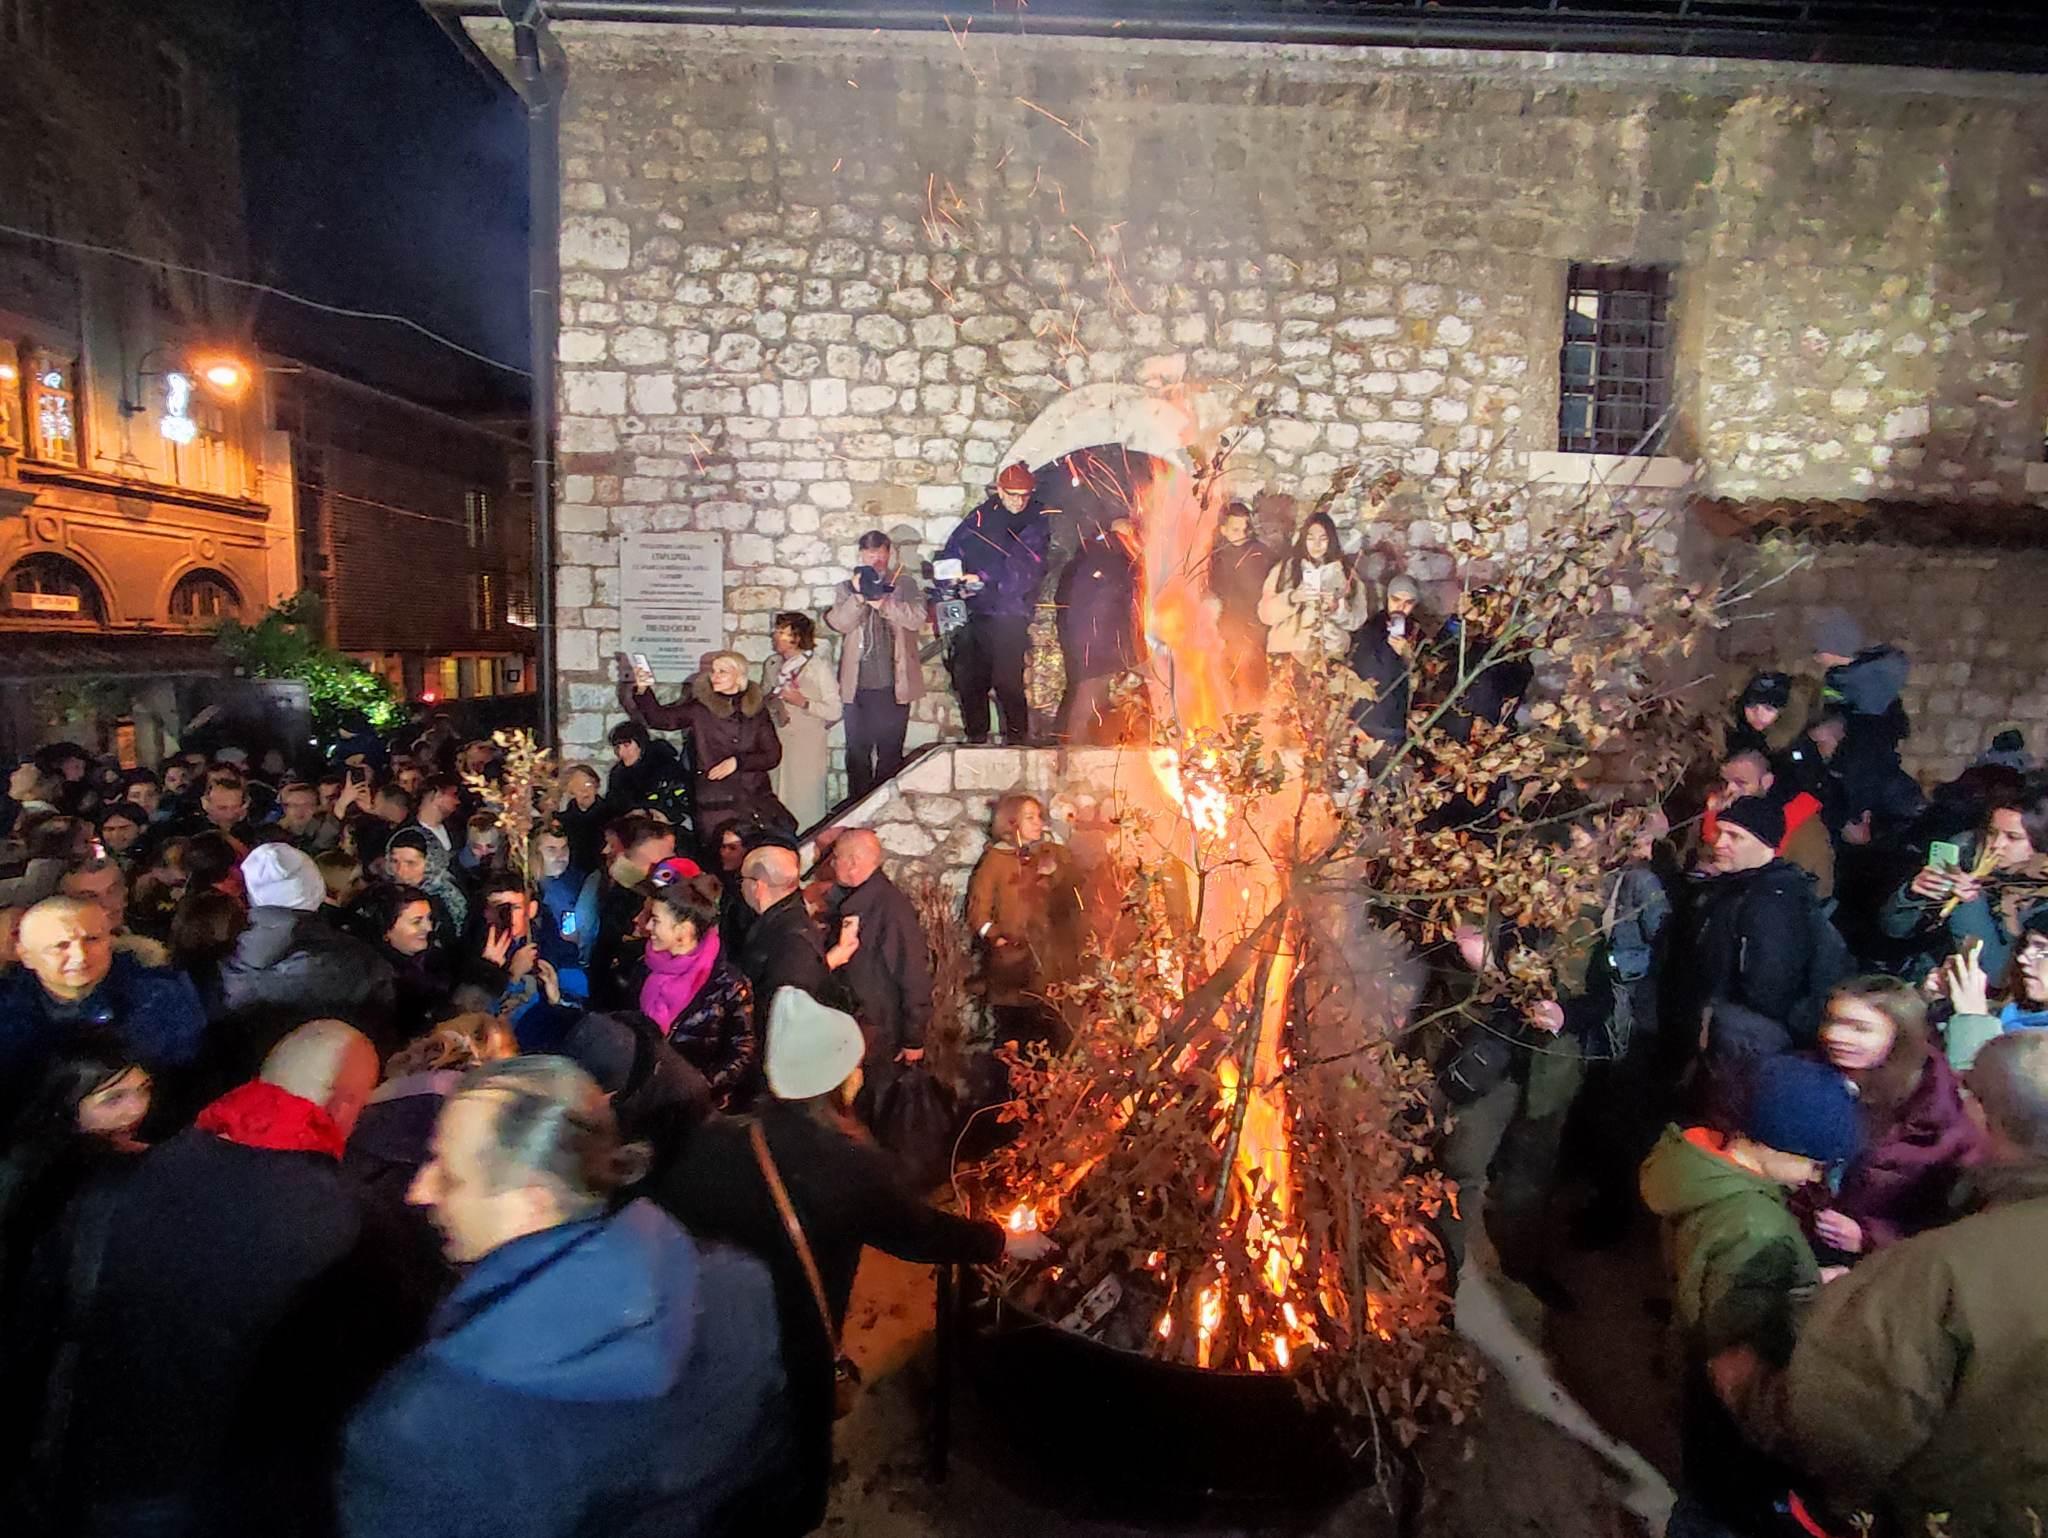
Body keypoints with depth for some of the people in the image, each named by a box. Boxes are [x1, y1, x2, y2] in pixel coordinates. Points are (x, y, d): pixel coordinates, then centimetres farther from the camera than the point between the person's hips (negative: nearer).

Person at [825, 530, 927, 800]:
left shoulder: (904, 584, 8)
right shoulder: (847, 588, 11)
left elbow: (916, 617, -8)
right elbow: (839, 623, -4)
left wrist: (882, 602, -17)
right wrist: (858, 596, -17)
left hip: (893, 685, -1)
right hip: (857, 684, 1)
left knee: (890, 752, 4)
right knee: (857, 751, 4)